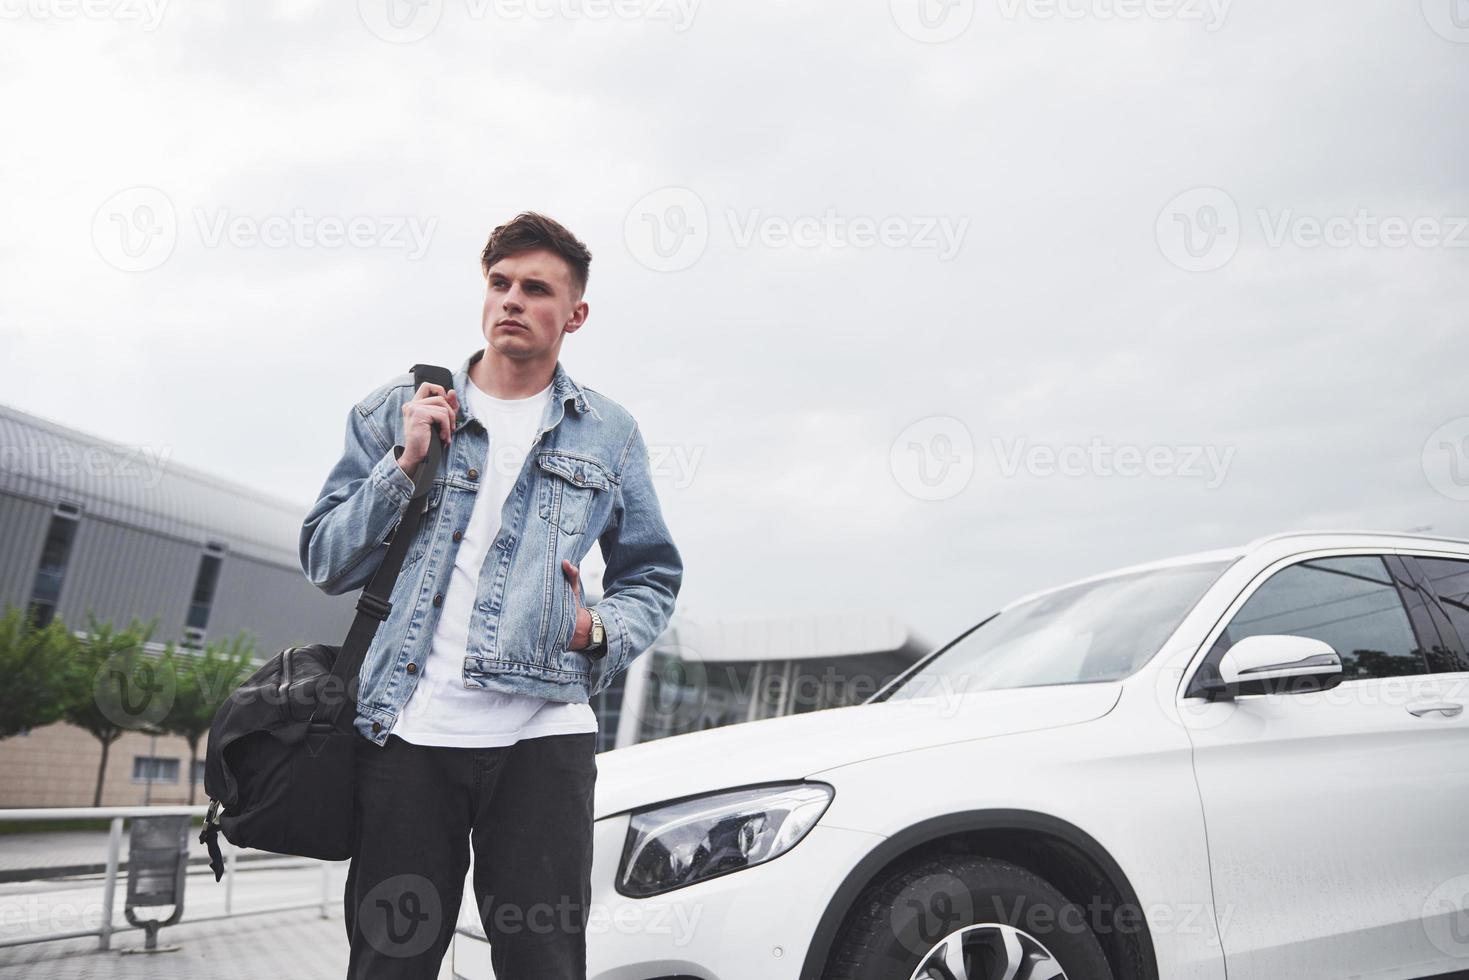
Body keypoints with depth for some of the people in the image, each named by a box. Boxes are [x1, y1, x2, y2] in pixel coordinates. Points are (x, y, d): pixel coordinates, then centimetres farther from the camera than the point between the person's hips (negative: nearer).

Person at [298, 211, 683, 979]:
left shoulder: (608, 435, 11)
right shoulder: (395, 412, 11)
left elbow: (653, 580, 15)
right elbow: (324, 562, 8)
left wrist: (599, 630, -5)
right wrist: (404, 464, -5)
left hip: (542, 732, 0)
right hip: (406, 729, 1)